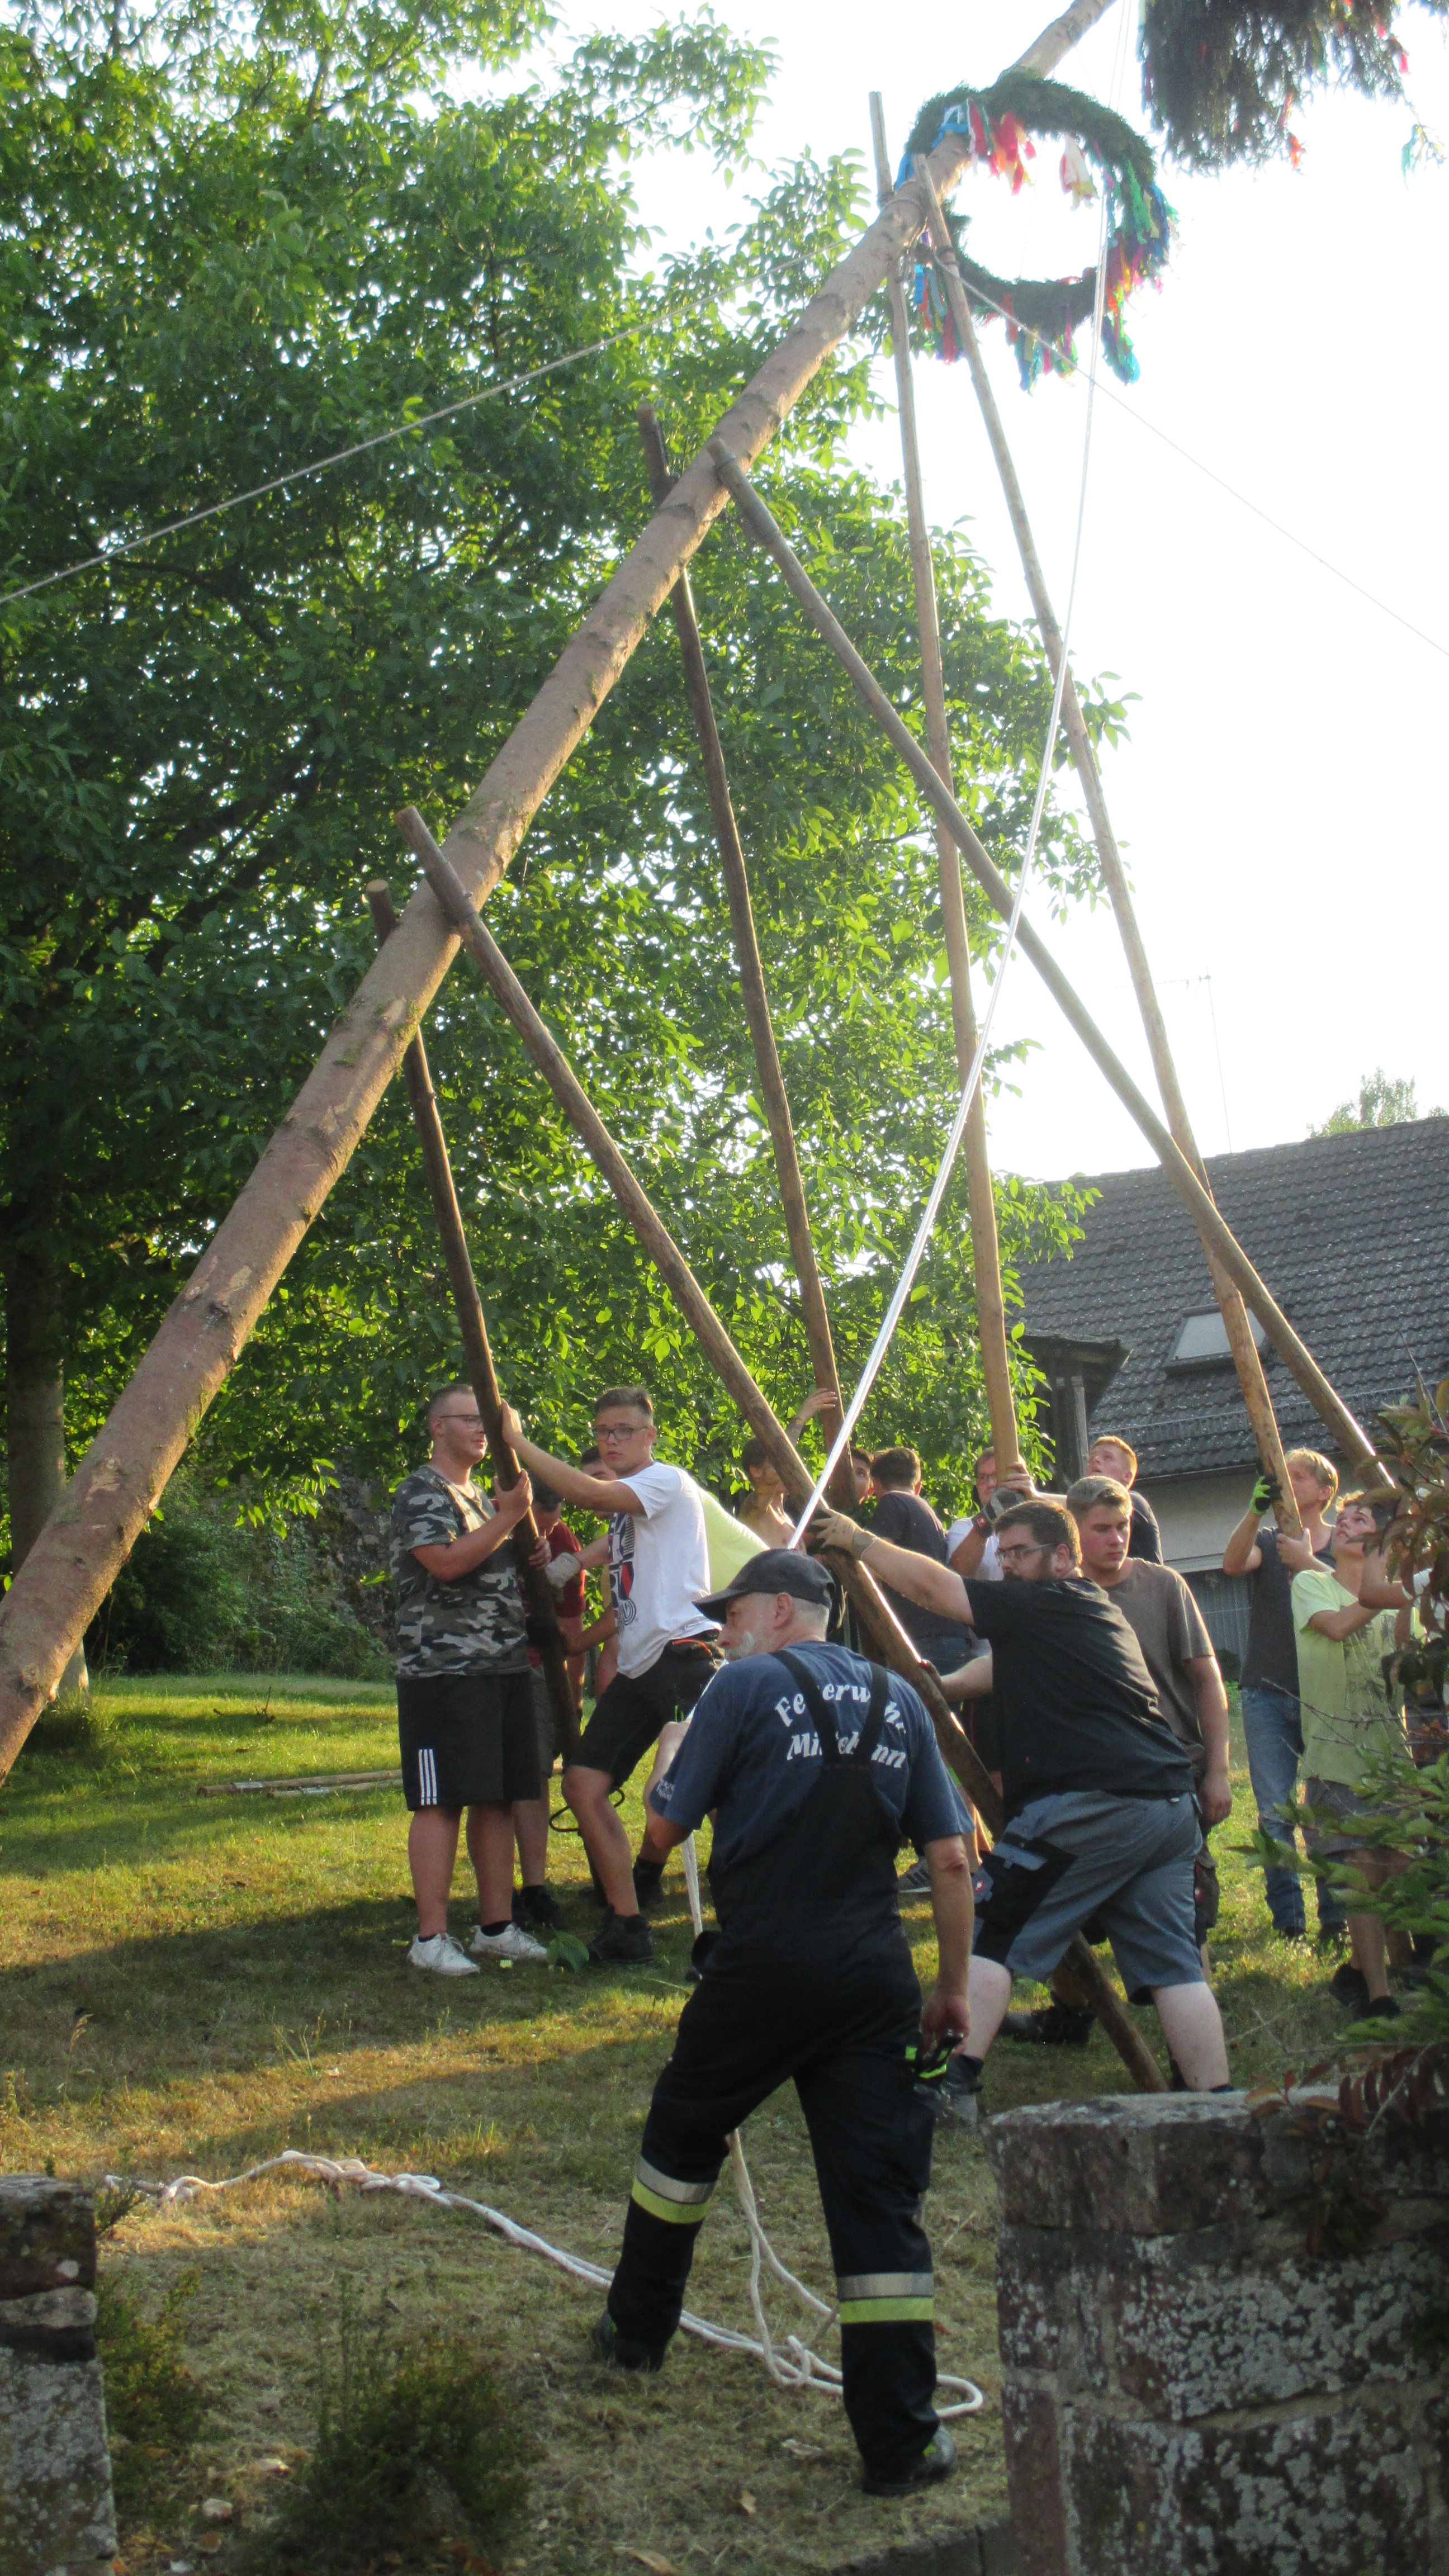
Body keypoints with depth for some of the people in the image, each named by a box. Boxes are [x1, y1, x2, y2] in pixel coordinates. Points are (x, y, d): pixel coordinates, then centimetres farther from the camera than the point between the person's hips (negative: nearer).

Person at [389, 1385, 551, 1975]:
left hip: (504, 1668, 9)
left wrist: (532, 1552, 11)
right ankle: (432, 1937, -6)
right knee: (442, 1801, -8)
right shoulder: (420, 1493, -6)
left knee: (497, 1798, 9)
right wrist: (508, 1518, -16)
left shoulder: (481, 1496, 23)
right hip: (443, 1672, -9)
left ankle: (496, 1926, 15)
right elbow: (448, 1561, -21)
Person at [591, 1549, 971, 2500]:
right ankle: (902, 2440, 0)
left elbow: (669, 1823, 0)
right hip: (873, 1977, 3)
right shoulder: (898, 1701, 10)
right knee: (879, 2189, 2)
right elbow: (951, 1859, 7)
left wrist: (673, 1748, 20)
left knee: (685, 2133, 21)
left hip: (764, 1966, -3)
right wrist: (955, 1985, 15)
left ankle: (639, 2325, 38)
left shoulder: (746, 1687, -3)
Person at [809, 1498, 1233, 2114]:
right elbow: (1010, 1668, 37)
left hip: (1091, 1806, -9)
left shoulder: (1049, 1604, -2)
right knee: (1173, 1963, 7)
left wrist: (858, 1541, 7)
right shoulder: (1095, 1610, 25)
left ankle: (952, 2079, -6)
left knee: (993, 1935, 0)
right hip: (1172, 1806, 9)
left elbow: (932, 1586, -3)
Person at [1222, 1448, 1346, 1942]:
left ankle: (1338, 1916, 5)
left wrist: (1307, 1563, -26)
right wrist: (1256, 1509, -28)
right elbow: (1233, 1564, -12)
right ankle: (1287, 1919, 3)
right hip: (1268, 1693, 1)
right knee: (1275, 1813, -3)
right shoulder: (1266, 1540, 11)